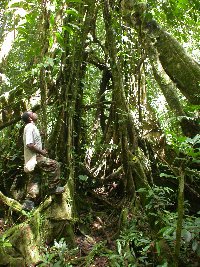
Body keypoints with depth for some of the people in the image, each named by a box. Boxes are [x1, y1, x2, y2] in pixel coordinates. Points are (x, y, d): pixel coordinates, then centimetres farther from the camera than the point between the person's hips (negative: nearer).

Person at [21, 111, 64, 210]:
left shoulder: (30, 127, 18)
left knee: (33, 181, 11)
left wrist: (41, 151, 13)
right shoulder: (30, 127, -13)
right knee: (55, 165, -8)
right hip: (35, 158, -10)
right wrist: (41, 151, -15)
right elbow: (29, 144, -23)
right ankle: (53, 188, 0)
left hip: (33, 158, 10)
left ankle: (29, 202, 13)